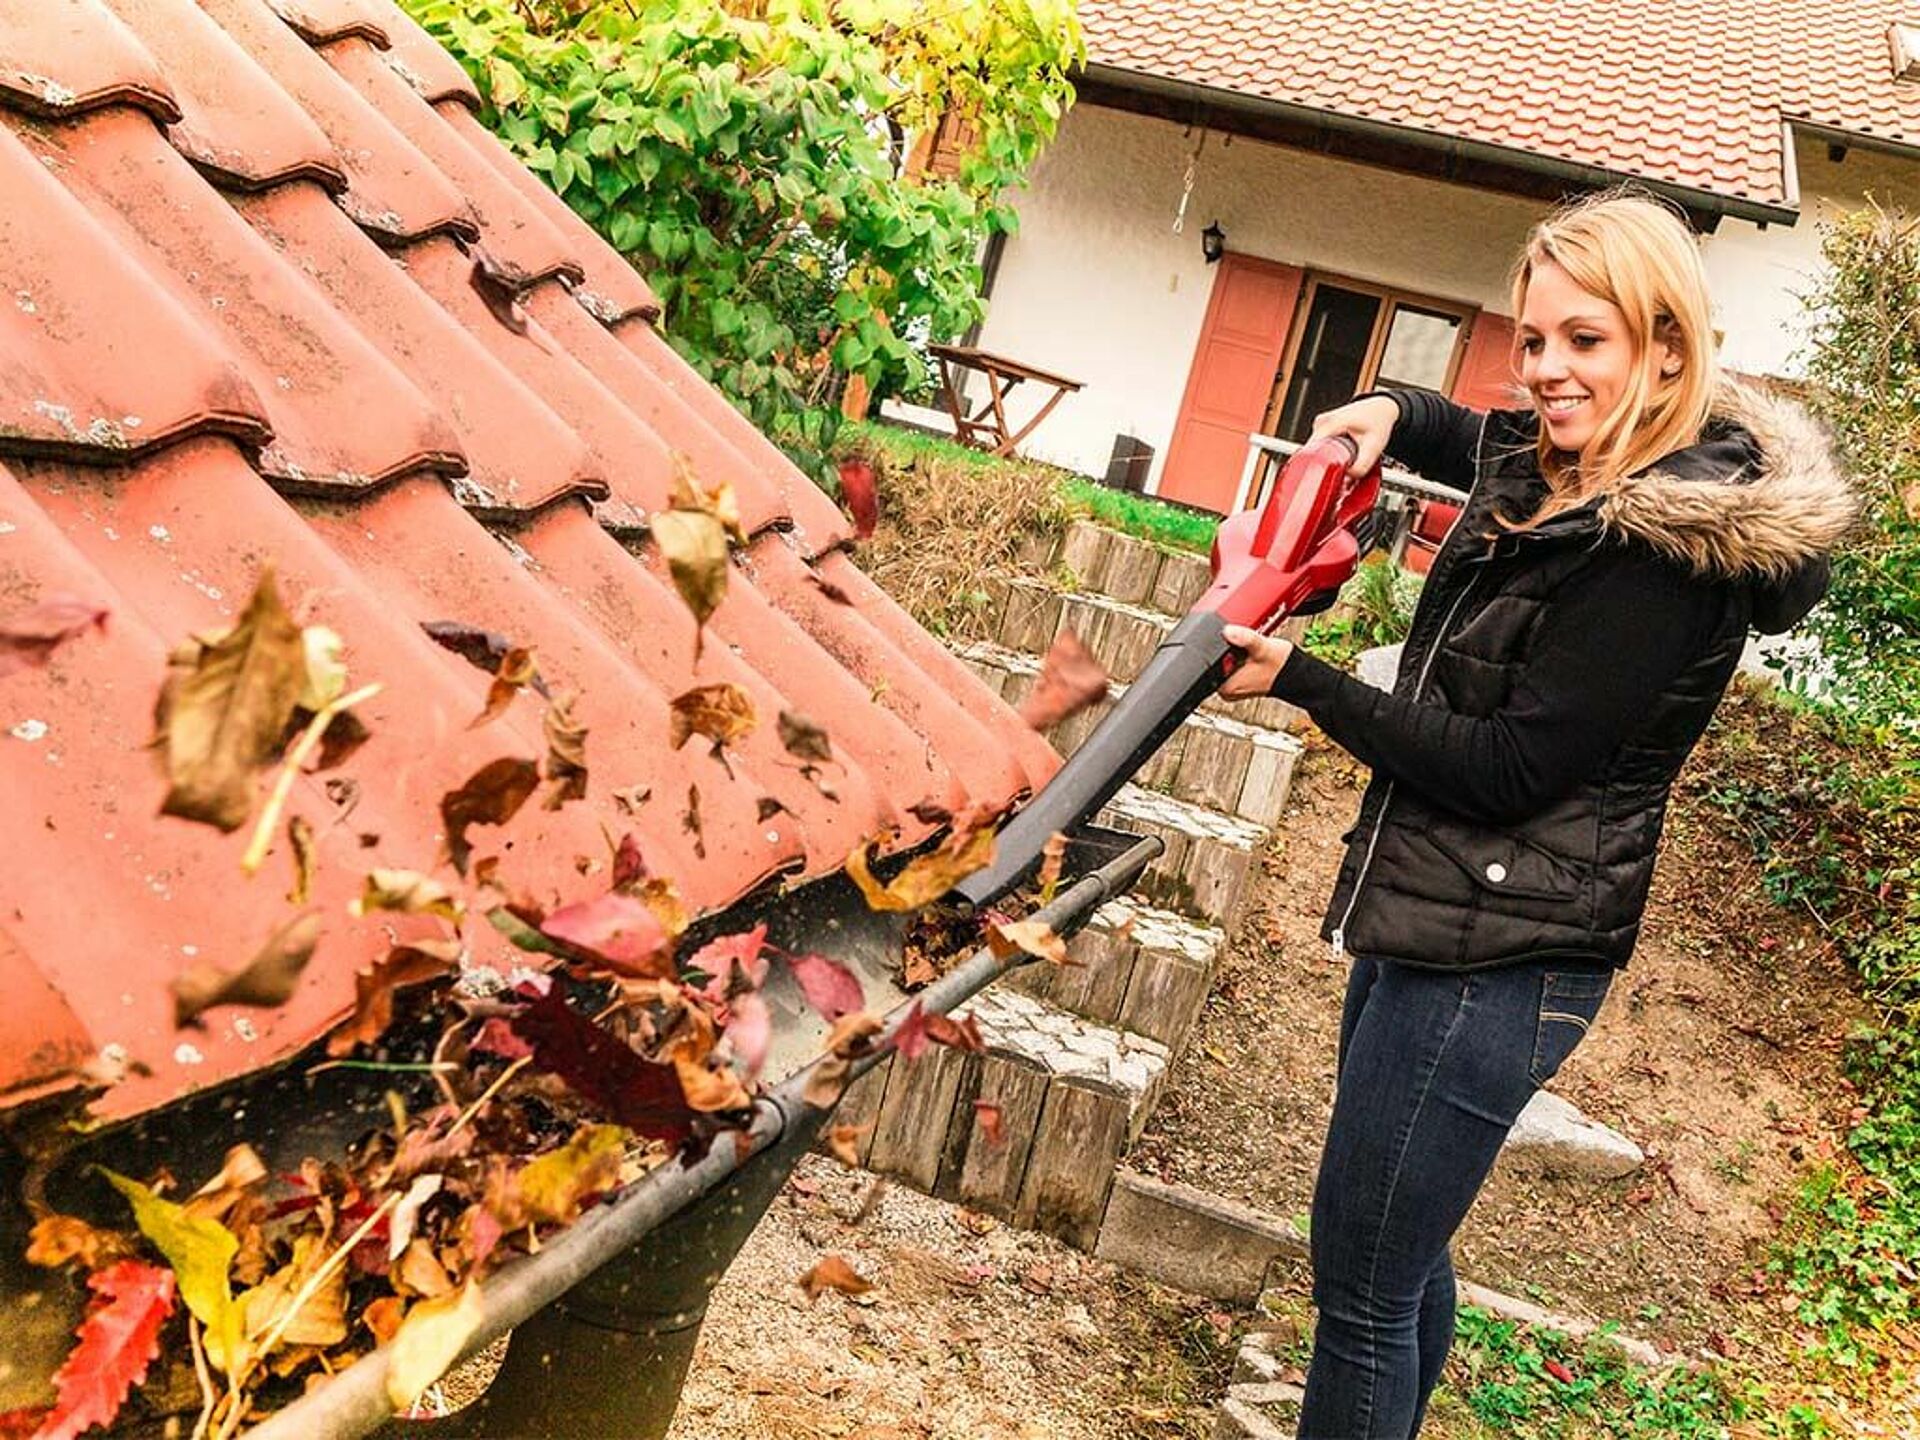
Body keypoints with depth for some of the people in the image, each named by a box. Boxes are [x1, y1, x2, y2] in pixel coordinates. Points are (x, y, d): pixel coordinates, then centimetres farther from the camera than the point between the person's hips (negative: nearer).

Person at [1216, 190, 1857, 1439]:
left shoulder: (1670, 546, -21)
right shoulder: (1566, 465, 6)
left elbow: (1507, 770, -21)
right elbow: (1465, 438, 30)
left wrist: (1300, 679, -15)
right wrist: (1391, 415, 8)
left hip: (1495, 966, -9)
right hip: (1430, 927, 10)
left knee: (1363, 1289, -1)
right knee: (1403, 1253, 22)